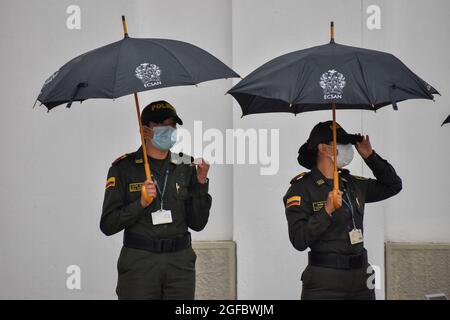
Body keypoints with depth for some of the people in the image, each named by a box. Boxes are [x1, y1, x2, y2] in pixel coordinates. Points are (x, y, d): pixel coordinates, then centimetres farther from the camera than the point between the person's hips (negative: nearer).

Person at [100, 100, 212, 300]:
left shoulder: (185, 167, 8)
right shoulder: (124, 167, 0)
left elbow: (197, 224, 6)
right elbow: (108, 225, -4)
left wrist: (201, 183, -4)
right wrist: (140, 204, -16)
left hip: (180, 261, 3)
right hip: (138, 262, -2)